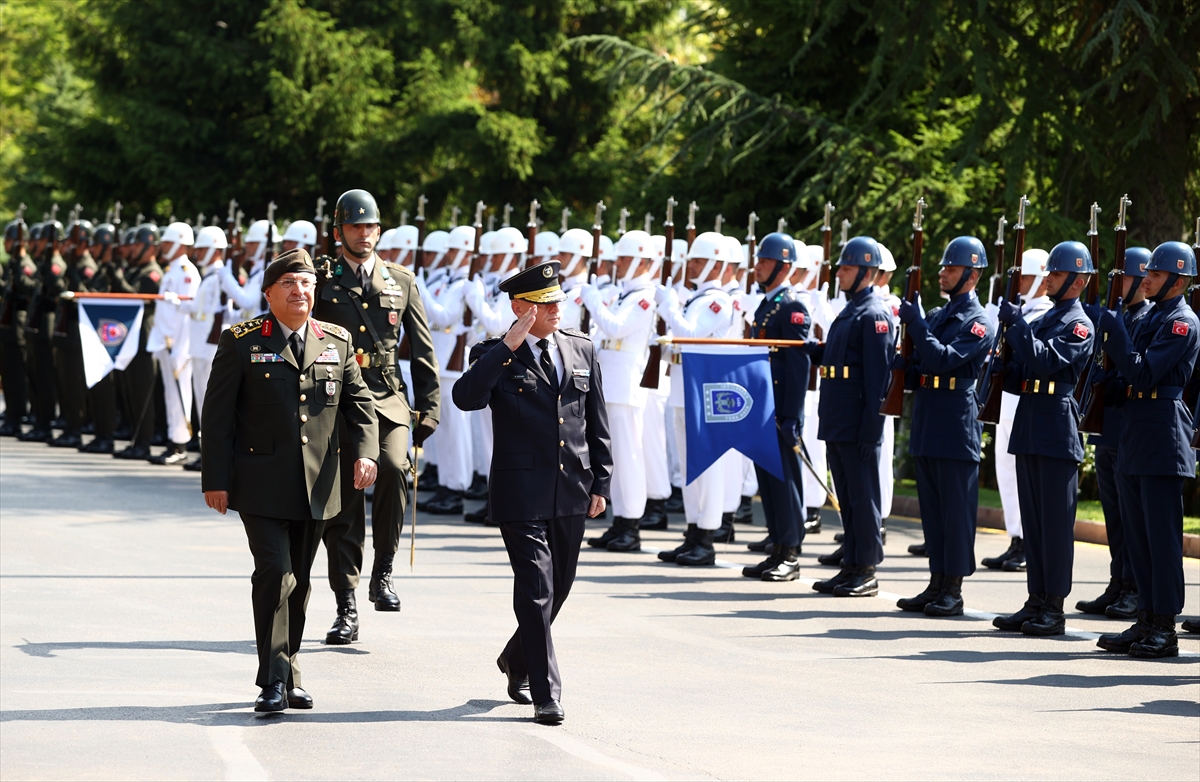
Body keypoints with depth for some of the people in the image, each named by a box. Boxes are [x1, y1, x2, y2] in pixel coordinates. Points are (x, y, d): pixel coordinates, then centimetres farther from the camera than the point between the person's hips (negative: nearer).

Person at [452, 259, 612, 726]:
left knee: (558, 590, 16)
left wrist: (600, 483, 9)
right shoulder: (495, 356, -4)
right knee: (536, 592, -9)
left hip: (572, 494, 5)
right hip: (522, 493, -5)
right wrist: (510, 345, -25)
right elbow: (466, 397, -25)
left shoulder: (582, 350, 10)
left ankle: (516, 661, 40)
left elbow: (597, 423, 14)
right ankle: (546, 694, -5)